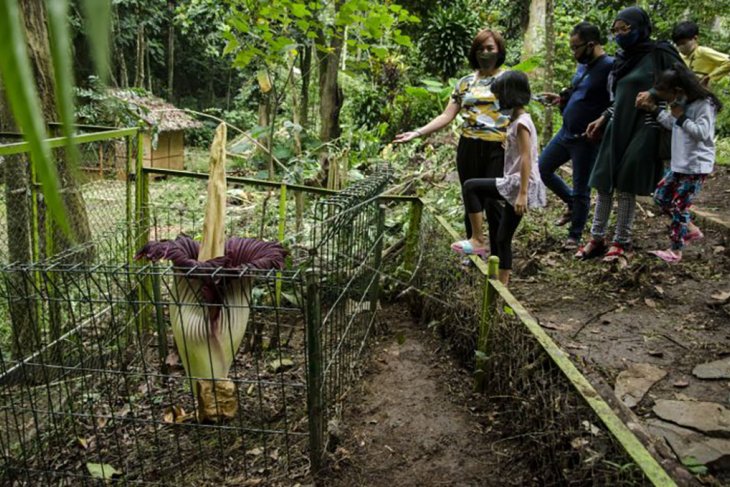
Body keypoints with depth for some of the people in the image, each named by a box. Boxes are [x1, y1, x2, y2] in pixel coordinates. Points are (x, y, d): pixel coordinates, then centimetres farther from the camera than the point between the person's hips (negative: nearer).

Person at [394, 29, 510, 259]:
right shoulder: (465, 82, 11)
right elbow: (446, 116, 8)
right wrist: (417, 133, -1)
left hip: (496, 149, -3)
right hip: (468, 148, 3)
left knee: (493, 202, -3)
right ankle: (474, 251, 24)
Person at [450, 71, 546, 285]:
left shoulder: (521, 123, -14)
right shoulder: (518, 119, 15)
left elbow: (526, 159, -21)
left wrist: (522, 193, -25)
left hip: (519, 184, -10)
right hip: (515, 184, 10)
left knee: (471, 186, -10)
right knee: (503, 237, 12)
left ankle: (477, 239, -5)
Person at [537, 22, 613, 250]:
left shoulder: (610, 67, -18)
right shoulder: (583, 65, 9)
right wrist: (561, 99, 6)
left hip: (586, 140, -9)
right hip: (565, 132, 9)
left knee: (581, 190, 4)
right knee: (542, 169, 16)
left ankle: (575, 236, 21)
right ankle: (572, 204, 34)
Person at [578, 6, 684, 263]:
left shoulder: (660, 54, -8)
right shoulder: (623, 57, 12)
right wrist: (603, 118, 14)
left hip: (642, 130, -6)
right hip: (616, 128, 7)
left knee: (625, 186, -4)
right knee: (603, 183, 4)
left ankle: (622, 243, 9)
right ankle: (597, 239, 13)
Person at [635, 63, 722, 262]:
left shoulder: (704, 104, -17)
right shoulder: (683, 104, 8)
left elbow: (702, 133, -25)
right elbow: (672, 124, 20)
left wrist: (680, 116, -22)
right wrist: (654, 109, 8)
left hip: (696, 167, -9)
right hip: (679, 164, 9)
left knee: (678, 205, -4)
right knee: (661, 196, 14)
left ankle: (675, 251, 9)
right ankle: (691, 229, 26)